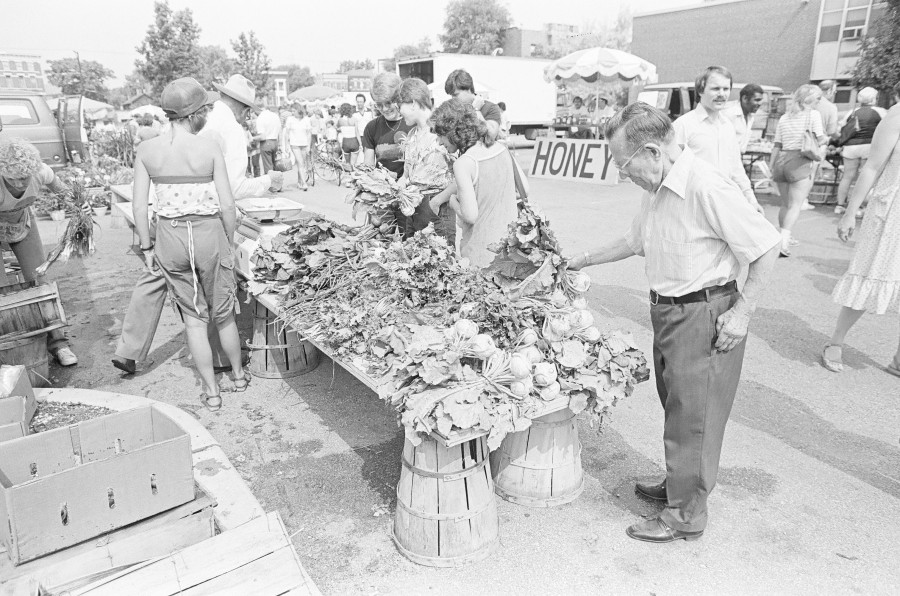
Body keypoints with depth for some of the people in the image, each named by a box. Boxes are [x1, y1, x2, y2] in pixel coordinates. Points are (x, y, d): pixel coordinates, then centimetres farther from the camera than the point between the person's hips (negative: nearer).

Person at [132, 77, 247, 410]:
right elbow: (227, 205, -10)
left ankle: (211, 391, 22)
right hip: (209, 234, -2)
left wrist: (146, 247, 8)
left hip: (170, 237, 2)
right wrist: (230, 243, 4)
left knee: (193, 318, 14)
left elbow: (139, 207, -2)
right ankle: (239, 375, 37)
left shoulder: (147, 150, -3)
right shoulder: (210, 149, -10)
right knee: (223, 314, 17)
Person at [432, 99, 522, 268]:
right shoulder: (502, 149, 3)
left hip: (484, 250, -7)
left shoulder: (463, 163, -17)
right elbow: (523, 187, 15)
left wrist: (452, 201, 0)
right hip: (511, 239, 7)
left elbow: (470, 216, -18)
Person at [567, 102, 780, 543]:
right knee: (675, 406, 21)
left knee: (693, 417, 3)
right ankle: (677, 484, 40)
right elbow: (635, 241, 21)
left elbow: (767, 246, -19)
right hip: (667, 310, 9)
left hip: (705, 316, -9)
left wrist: (742, 312, -18)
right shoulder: (657, 191, 6)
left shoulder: (707, 187, -23)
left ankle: (686, 515, 20)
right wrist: (582, 260, 21)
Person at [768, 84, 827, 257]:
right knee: (795, 205, -5)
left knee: (785, 203, 17)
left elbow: (777, 146, 12)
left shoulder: (784, 118, 13)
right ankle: (784, 241, -16)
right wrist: (826, 137, 17)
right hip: (801, 162, -5)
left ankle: (783, 237, 25)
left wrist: (771, 167, 16)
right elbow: (819, 140, -5)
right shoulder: (813, 115, -1)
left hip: (782, 160, 5)